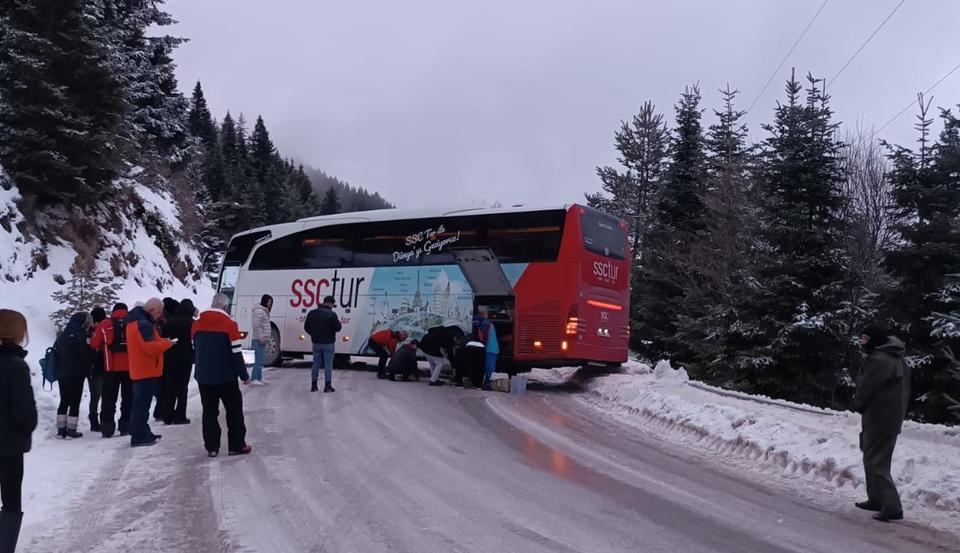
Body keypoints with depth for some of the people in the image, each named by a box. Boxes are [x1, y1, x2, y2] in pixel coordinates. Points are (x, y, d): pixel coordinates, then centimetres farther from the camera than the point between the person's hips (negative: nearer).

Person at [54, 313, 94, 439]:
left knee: (64, 402, 14)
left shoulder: (61, 336, 10)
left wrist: (58, 370, 20)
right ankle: (71, 430, 1)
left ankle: (61, 430, 14)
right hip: (76, 375, -7)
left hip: (61, 375, 7)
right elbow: (87, 356, -15)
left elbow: (55, 354, 15)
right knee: (75, 403, 0)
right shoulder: (80, 337, -14)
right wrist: (87, 370, 2)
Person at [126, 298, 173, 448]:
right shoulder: (143, 324, -19)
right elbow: (151, 347, -26)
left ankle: (142, 433, 27)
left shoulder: (135, 321, 14)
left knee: (140, 403, 17)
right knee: (142, 404, -6)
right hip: (147, 371, -10)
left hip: (139, 370, 11)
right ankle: (138, 437, -3)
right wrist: (167, 343, -11)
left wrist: (162, 341, 6)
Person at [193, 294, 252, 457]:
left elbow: (195, 348, 14)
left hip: (203, 376, 4)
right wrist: (244, 374, -5)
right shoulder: (229, 323, -12)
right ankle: (236, 445, 9)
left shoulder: (197, 323, 4)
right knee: (234, 410, 8)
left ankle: (211, 447, 12)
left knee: (209, 411, 11)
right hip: (226, 376, -4)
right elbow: (236, 352, -13)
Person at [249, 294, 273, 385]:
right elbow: (256, 326, -21)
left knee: (260, 360, 14)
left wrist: (267, 338, 19)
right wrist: (261, 338, -22)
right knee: (259, 360, -14)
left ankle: (259, 379, 20)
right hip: (258, 340, -11)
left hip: (263, 340, 11)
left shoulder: (265, 311, 19)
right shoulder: (259, 311, -13)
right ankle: (253, 379, -14)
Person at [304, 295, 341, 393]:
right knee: (328, 365, 2)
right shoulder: (331, 314, -15)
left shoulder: (312, 313, 3)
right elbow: (337, 328, -13)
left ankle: (313, 385, 15)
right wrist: (337, 321, 6)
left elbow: (306, 327, 9)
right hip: (328, 344, -5)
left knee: (316, 364, 12)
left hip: (316, 343, 5)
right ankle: (327, 386, 2)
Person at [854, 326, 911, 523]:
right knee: (872, 460, 20)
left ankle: (892, 507, -12)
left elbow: (865, 389, -16)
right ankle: (876, 499, 28)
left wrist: (858, 404, 5)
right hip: (894, 419, 10)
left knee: (876, 463, -7)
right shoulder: (898, 360, 14)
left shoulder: (878, 360, -19)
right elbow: (904, 391, 19)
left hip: (878, 419, -10)